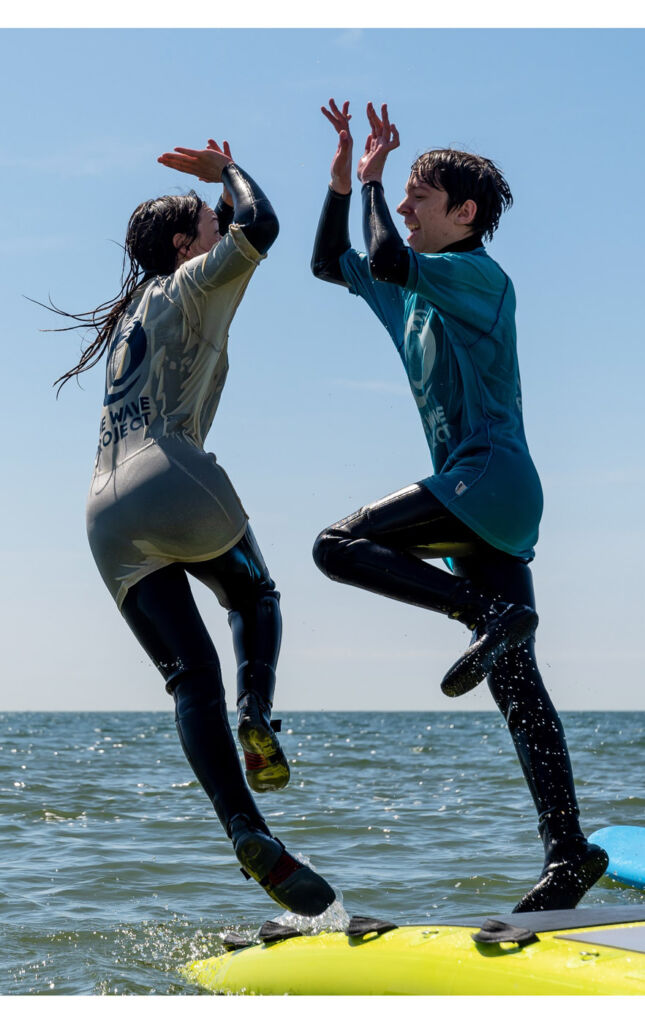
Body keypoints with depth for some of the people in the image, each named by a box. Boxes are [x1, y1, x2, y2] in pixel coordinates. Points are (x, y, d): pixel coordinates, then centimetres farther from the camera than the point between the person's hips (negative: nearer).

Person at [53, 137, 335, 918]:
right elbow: (257, 228, -6)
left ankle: (245, 831, -14)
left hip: (108, 516, 6)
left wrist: (219, 200, 50)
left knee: (191, 678, 0)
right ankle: (256, 714, -5)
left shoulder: (131, 315, 30)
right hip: (174, 486, -6)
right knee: (253, 595, 23)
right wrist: (230, 172, 13)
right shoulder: (188, 288, 8)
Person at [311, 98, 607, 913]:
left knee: (340, 546, -19)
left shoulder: (479, 275, -5)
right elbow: (331, 264, 30)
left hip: (490, 478, -9)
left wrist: (373, 179, -6)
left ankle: (494, 614, -21)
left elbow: (386, 261, -21)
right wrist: (342, 180, 19)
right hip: (476, 500, 9)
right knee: (516, 686, 1)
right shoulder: (418, 289, 21)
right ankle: (568, 852, -1)